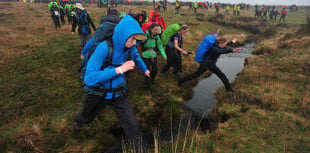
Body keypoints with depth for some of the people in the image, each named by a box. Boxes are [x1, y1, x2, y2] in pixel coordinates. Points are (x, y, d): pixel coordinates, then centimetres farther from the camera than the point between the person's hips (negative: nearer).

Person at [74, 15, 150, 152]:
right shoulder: (105, 47, -31)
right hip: (98, 93, -2)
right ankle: (77, 119, 67)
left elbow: (137, 58, 14)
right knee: (87, 117, 30)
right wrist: (119, 69, -40)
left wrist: (145, 69, 29)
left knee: (132, 127, -9)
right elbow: (89, 78, -38)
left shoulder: (131, 49, -13)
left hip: (119, 93, 3)